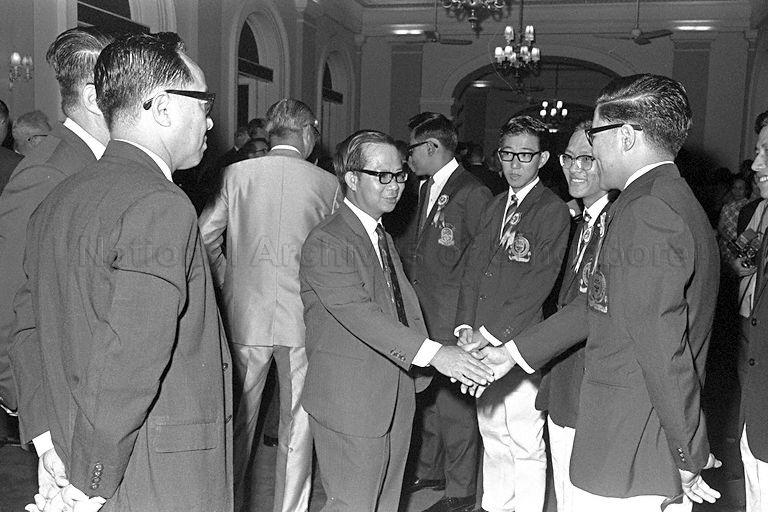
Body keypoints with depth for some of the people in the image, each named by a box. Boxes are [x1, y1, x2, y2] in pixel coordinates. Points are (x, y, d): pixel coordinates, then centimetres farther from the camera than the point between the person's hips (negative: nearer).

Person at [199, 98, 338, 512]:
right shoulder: (326, 183, -4)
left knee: (239, 418, 17)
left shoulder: (236, 174, -1)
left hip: (245, 314, 2)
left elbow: (205, 234, -2)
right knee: (297, 423, 12)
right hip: (303, 318, -1)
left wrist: (226, 277, 11)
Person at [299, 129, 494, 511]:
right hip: (349, 407, -8)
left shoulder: (383, 237, 16)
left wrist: (452, 355, -3)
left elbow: (406, 305, 11)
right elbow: (359, 312, -26)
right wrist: (432, 353, -35)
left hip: (395, 400, 8)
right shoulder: (326, 242, -15)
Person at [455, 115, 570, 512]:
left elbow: (537, 284, -14)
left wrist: (490, 335, -17)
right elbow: (473, 269, 11)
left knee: (526, 446, 1)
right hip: (483, 343, 7)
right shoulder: (496, 207, 15)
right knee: (491, 437, 17)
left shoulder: (553, 211, -7)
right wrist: (466, 327, -1)